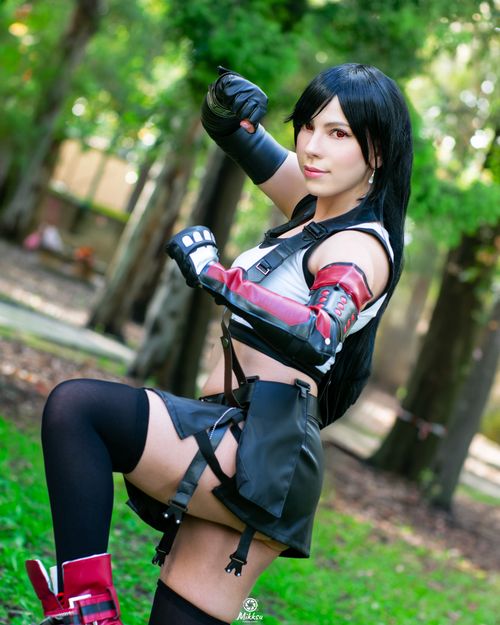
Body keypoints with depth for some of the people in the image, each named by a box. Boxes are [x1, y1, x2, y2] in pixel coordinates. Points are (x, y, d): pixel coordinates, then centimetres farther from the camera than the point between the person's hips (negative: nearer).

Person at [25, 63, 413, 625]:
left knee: (73, 406, -20)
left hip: (258, 453, -9)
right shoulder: (316, 208, 16)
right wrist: (226, 109, -2)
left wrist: (216, 277, -35)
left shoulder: (359, 248, -10)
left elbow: (317, 336, -31)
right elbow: (226, 127, 21)